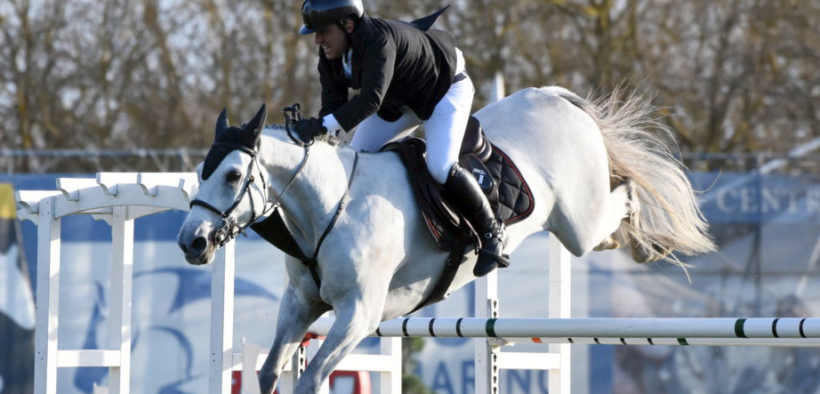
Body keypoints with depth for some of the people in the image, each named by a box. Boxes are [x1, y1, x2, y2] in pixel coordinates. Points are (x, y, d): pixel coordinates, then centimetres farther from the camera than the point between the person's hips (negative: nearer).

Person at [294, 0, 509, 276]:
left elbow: (370, 100, -50)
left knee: (440, 168, -24)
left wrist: (323, 126, -58)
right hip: (398, 101, 9)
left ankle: (491, 232, -5)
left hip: (444, 89, -9)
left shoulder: (380, 41, -41)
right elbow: (333, 102, -14)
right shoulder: (330, 56, -14)